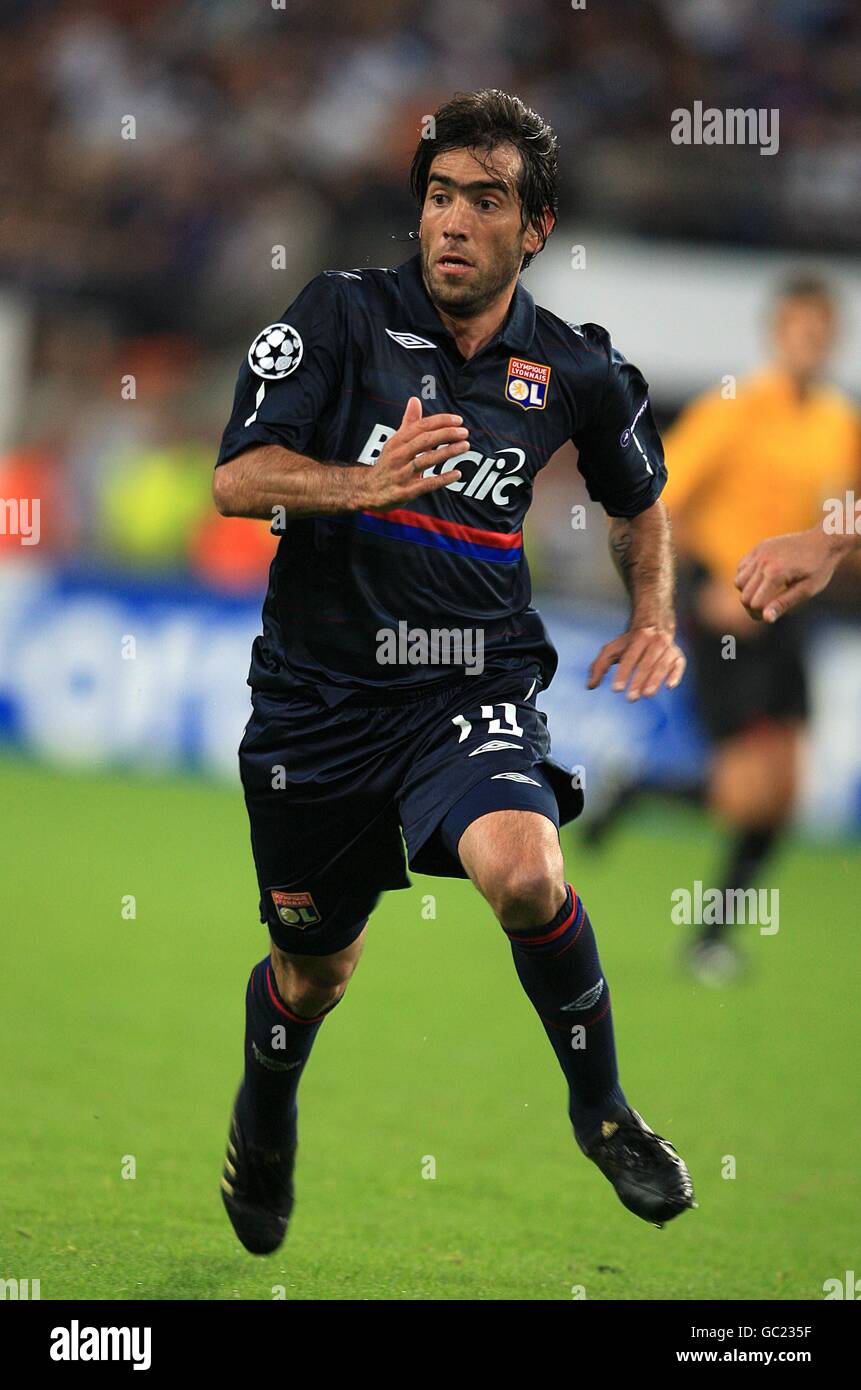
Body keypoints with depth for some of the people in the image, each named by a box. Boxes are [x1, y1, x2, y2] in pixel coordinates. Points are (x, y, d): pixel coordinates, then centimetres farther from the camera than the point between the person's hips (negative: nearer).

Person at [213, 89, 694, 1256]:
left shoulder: (576, 371, 2)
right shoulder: (344, 314, -6)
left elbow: (639, 500, 23)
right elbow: (238, 478, -13)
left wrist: (654, 621, 8)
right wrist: (366, 483, -30)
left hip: (475, 687, 0)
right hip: (320, 690, 0)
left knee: (524, 871, -31)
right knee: (313, 974, 13)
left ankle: (601, 1105, -7)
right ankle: (265, 1118, 49)